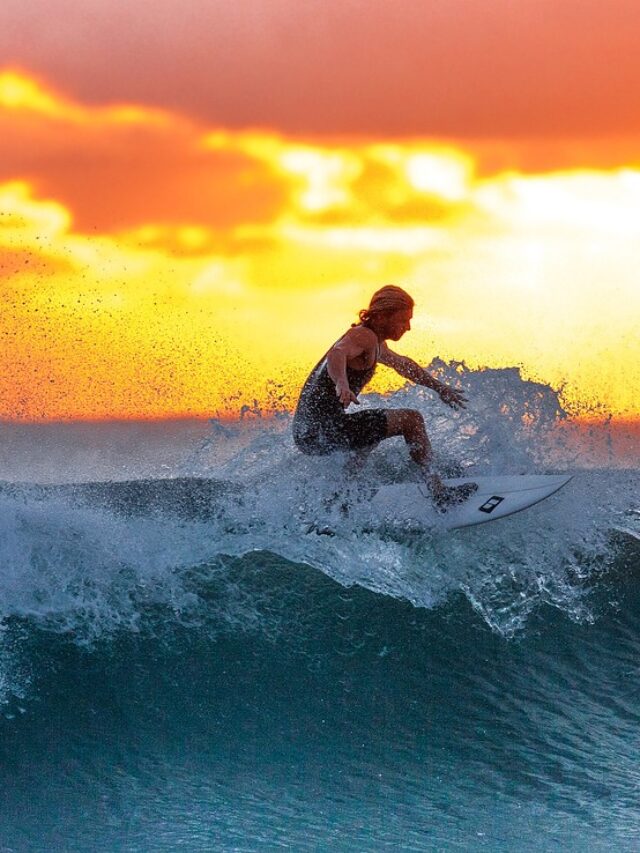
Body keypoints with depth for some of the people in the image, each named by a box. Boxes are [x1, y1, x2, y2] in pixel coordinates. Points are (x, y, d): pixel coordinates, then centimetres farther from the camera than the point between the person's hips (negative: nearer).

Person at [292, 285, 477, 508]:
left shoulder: (375, 343, 21)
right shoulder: (365, 336, -12)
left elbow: (402, 364, 40)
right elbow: (337, 354, -34)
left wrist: (438, 387, 47)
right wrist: (341, 384, -54)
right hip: (323, 428, -11)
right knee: (411, 420, -7)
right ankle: (437, 490, -11)